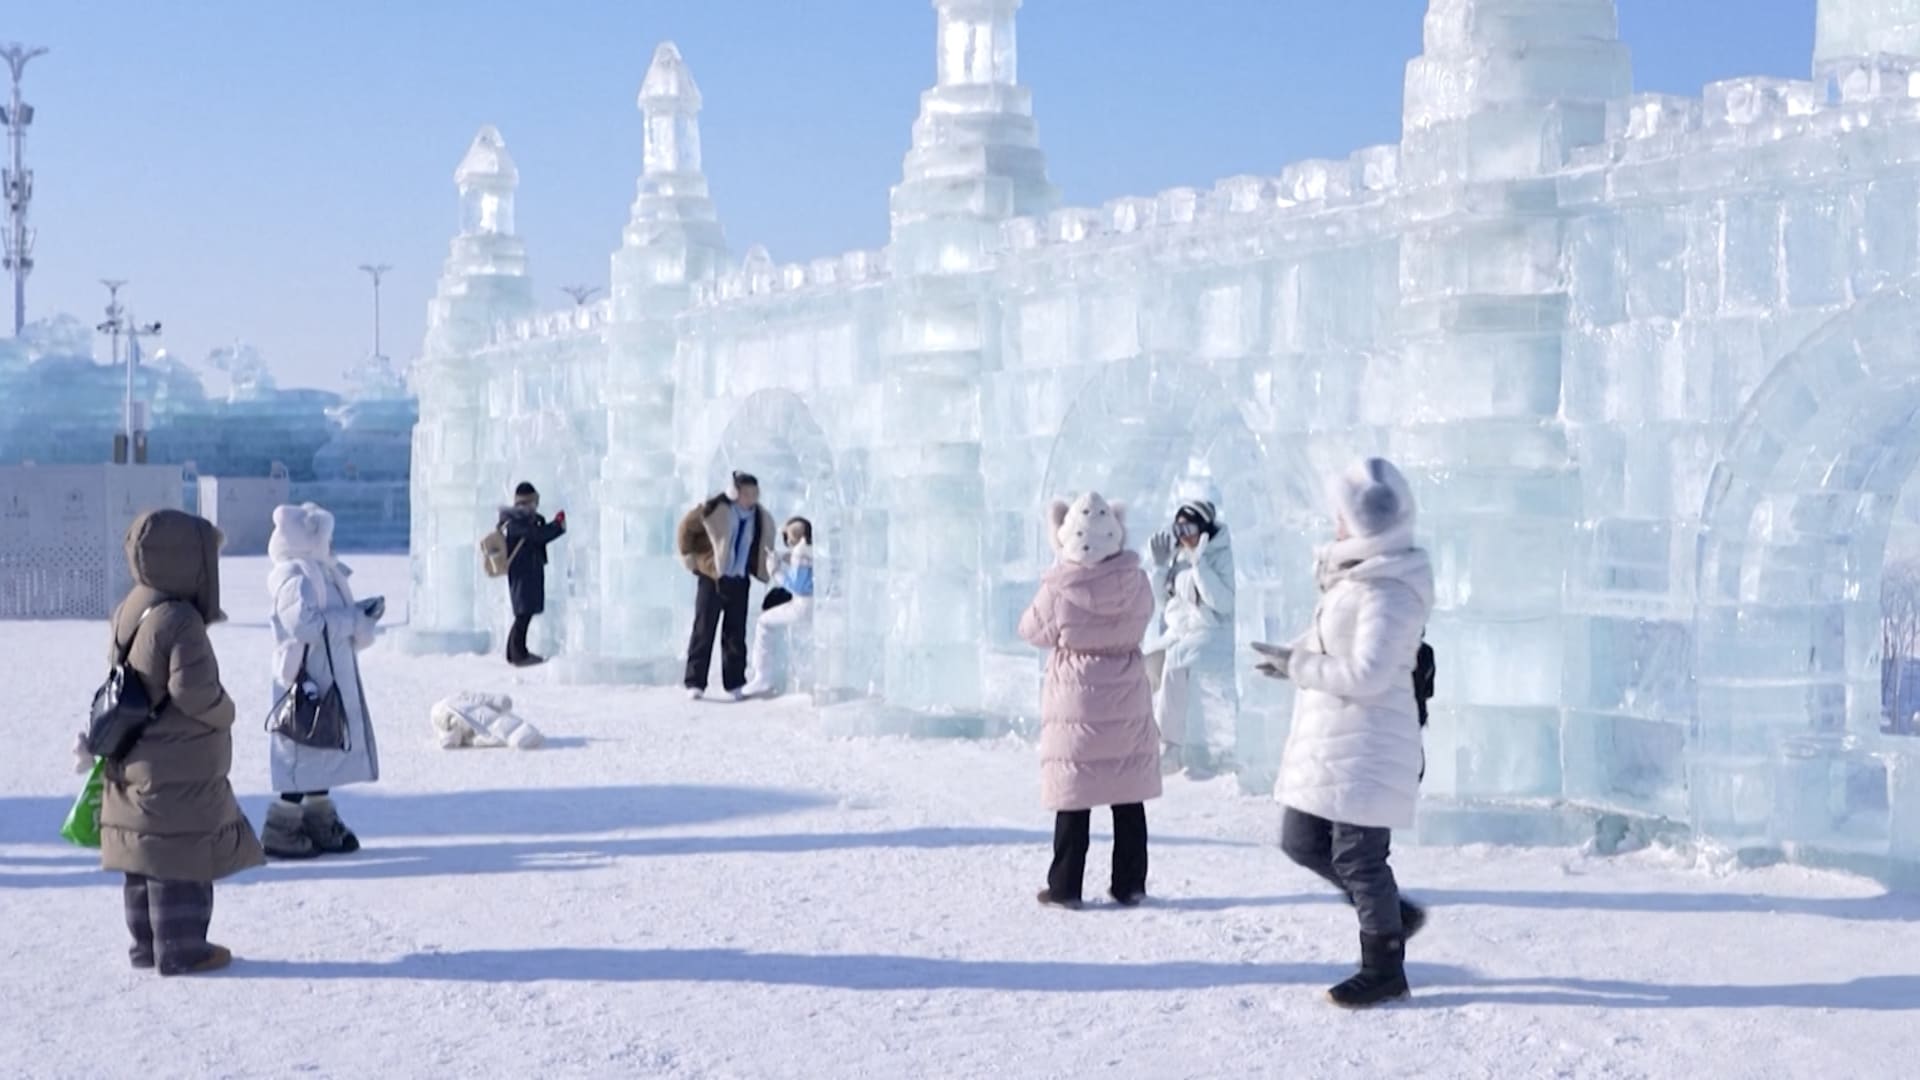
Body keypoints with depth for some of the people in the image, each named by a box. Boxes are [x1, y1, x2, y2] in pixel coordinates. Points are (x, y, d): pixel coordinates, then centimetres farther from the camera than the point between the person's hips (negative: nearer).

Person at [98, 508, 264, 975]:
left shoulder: (128, 612, 8)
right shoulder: (180, 621, -21)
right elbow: (192, 689, -26)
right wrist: (224, 713, -11)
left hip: (135, 763, 9)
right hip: (179, 768, -9)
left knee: (147, 859, 16)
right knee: (184, 858, -1)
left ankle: (147, 943, 25)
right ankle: (181, 948, 4)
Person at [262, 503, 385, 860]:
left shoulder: (326, 573, 15)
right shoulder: (295, 578, -15)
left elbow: (352, 633, 19)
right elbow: (307, 625, -28)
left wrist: (364, 617, -3)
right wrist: (357, 617, -20)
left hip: (331, 683, 10)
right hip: (308, 682, -10)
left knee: (323, 754, 15)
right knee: (304, 755, -6)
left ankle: (320, 825, 23)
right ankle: (281, 830, 1)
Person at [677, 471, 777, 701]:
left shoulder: (762, 519, -1)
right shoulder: (714, 510, -13)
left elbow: (763, 549, 12)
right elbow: (686, 527, 1)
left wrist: (770, 565, -8)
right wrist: (690, 557, 4)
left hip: (739, 581, 3)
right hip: (712, 578, -3)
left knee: (736, 634, 5)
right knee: (703, 631, -2)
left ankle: (735, 684, 12)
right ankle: (695, 683, 2)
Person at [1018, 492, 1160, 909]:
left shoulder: (1060, 590, -18)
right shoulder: (1137, 584, -9)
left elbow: (1034, 632, 0)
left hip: (1076, 706, -3)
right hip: (1129, 705, 3)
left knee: (1074, 799, 5)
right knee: (1129, 799, 12)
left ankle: (1064, 887, 8)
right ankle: (1130, 885, 17)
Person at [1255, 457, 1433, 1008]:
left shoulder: (1388, 590, -20)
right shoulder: (1358, 575, 11)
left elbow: (1366, 673, -26)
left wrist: (1298, 665, -17)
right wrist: (1295, 656, 3)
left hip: (1365, 749, -10)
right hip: (1329, 741, 10)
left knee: (1357, 858, -1)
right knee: (1302, 841, 16)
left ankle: (1384, 969, 15)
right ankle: (1393, 915, 30)